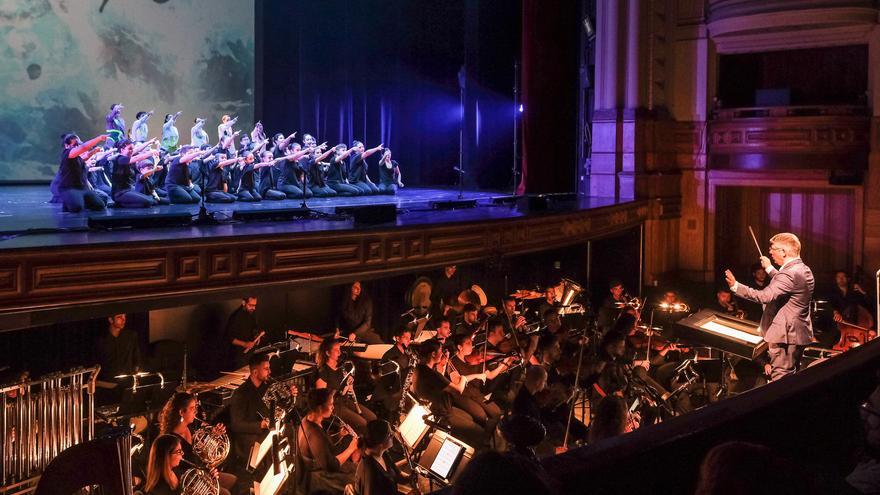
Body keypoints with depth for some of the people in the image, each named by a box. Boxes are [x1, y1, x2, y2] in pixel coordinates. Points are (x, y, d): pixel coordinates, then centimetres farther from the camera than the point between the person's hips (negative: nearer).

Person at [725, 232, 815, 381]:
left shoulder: (790, 273, -22)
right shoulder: (804, 270, 10)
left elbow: (765, 296, -32)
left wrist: (736, 286, -31)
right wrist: (770, 268, 32)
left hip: (785, 336, -11)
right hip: (799, 334, 11)